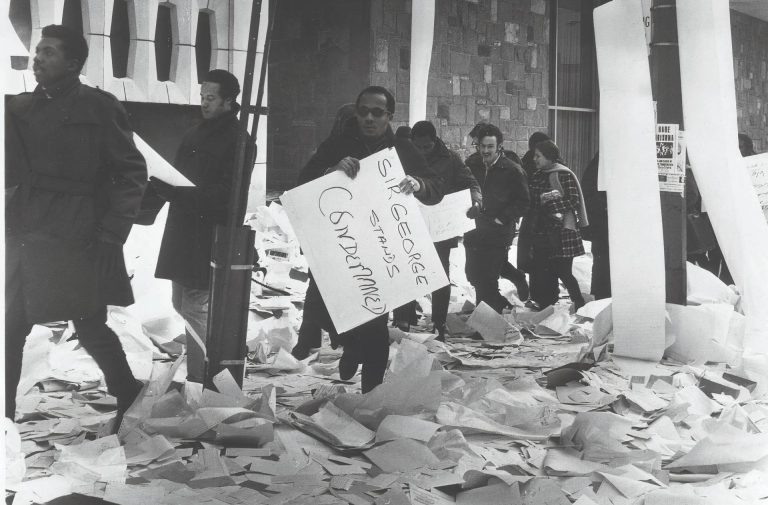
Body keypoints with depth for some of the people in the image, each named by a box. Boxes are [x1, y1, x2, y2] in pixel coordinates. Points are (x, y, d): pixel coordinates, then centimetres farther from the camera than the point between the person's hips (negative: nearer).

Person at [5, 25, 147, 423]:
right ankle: (6, 412, 19)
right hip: (23, 240, 5)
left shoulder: (98, 107, -3)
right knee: (12, 328, 7)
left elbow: (133, 173, -4)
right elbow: (12, 172, 15)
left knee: (90, 328, 3)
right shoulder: (20, 109, 11)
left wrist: (112, 234, -10)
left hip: (78, 242, -5)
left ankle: (128, 395, 25)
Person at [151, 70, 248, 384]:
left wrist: (177, 191, -25)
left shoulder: (237, 141, -9)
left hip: (208, 242, -9)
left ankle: (198, 378, -2)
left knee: (195, 309, -10)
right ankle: (196, 373, 27)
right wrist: (164, 184, 0)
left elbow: (225, 194, -18)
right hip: (182, 237, 9)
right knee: (182, 304, 15)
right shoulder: (194, 136, 17)